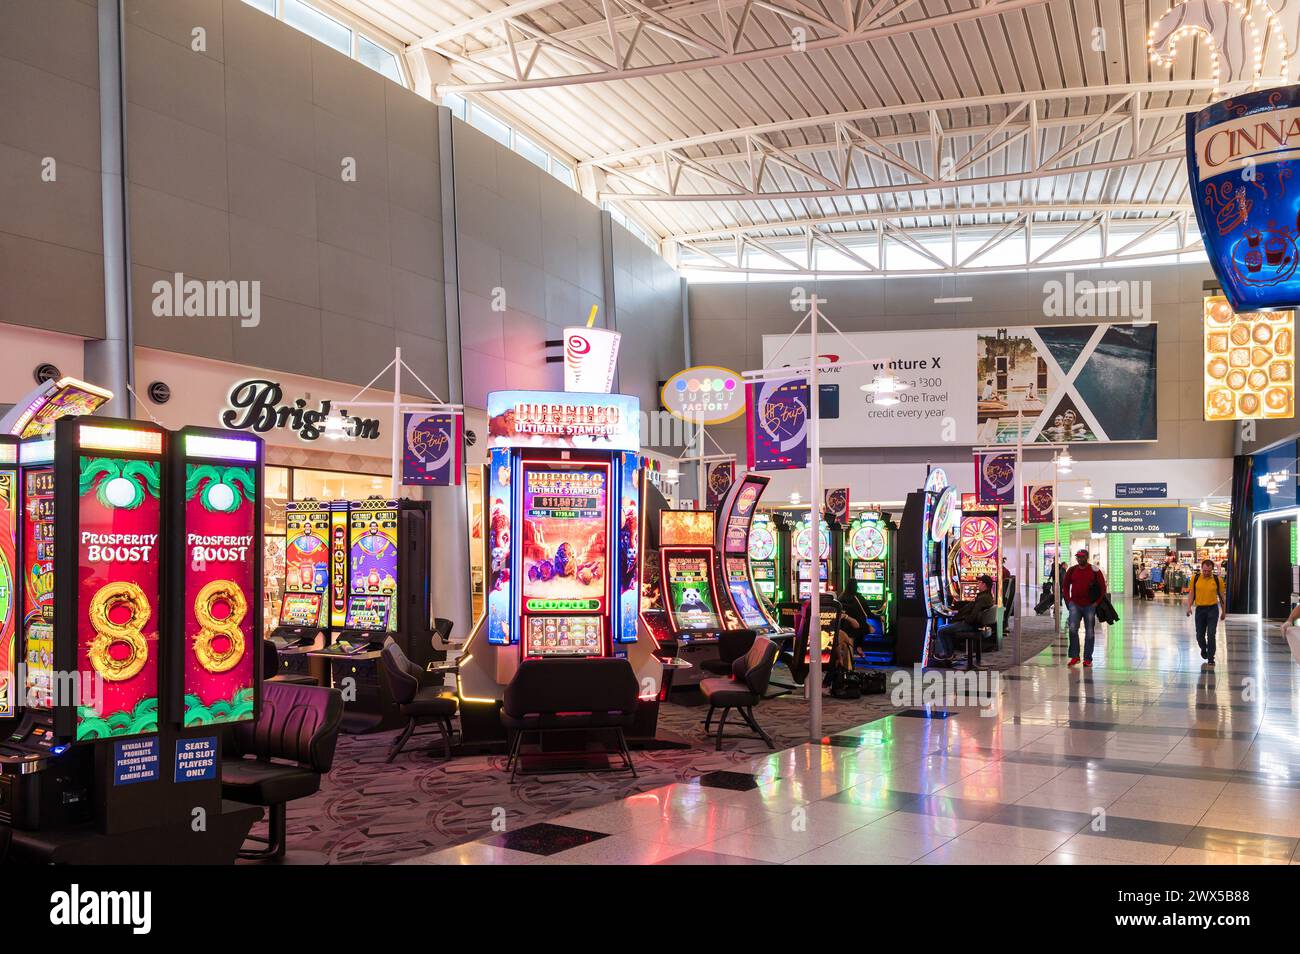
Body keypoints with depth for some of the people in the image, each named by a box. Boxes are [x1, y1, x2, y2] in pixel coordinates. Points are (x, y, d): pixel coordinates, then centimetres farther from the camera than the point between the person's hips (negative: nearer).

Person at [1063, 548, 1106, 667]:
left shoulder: (1094, 571, -2)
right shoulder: (1072, 570, 4)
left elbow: (1103, 587, 2)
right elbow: (1065, 586, 13)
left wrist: (1097, 602, -5)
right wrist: (1068, 600, 3)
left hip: (1090, 605, -1)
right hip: (1075, 604, 1)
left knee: (1090, 632, 5)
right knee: (1073, 629, -11)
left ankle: (1087, 659, 13)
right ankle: (1074, 656, -2)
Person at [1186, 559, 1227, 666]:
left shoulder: (1217, 580, -2)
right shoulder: (1195, 578, 1)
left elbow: (1221, 595, 7)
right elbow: (1191, 593, 7)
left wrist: (1223, 611, 11)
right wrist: (1189, 607, -4)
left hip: (1213, 609, -2)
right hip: (1200, 609, 2)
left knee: (1211, 635, -7)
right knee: (1200, 635, 10)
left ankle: (1210, 659, 1)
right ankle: (1204, 649, 40)